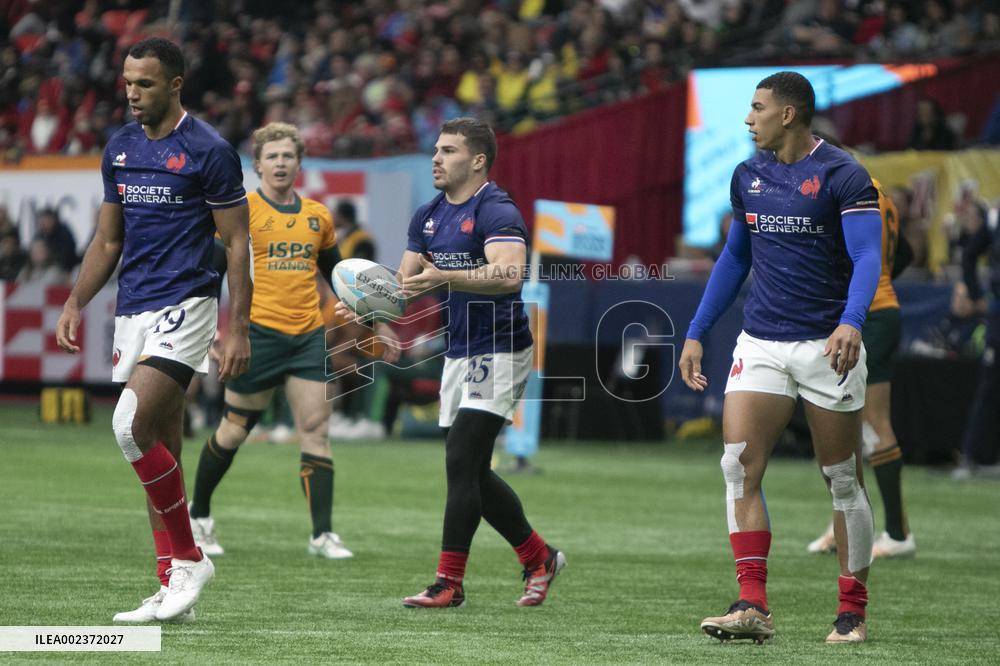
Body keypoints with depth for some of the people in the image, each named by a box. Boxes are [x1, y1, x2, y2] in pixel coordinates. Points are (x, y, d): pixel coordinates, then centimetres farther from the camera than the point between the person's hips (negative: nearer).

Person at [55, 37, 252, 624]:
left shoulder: (208, 151, -8)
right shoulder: (120, 148, 12)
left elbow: (238, 242, -7)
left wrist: (239, 329, -12)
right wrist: (77, 303, 8)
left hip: (184, 306, -7)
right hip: (133, 312, 7)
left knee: (132, 426, -21)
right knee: (161, 453, 7)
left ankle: (188, 557, -8)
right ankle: (174, 592, 9)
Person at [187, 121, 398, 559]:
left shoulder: (318, 216, 12)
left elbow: (336, 273, 23)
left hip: (309, 337, 4)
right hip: (258, 333, -4)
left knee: (315, 430, -5)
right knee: (234, 431, 3)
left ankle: (323, 534, -6)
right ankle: (198, 515, 23)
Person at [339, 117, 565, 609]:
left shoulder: (497, 212, -15)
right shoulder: (428, 216, 11)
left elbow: (509, 274, -31)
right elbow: (406, 281, 14)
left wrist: (446, 277, -42)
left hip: (498, 352, -9)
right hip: (458, 354, 9)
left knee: (460, 462, -14)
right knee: (473, 475, 10)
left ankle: (449, 581, -10)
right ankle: (539, 558, 26)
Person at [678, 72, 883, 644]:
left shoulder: (842, 176, -9)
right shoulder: (749, 176, 10)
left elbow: (867, 257, -17)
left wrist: (851, 323, -35)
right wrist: (697, 333, 17)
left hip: (826, 344, -5)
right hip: (761, 344, 5)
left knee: (844, 481, 3)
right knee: (739, 464, -11)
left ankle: (853, 612, 14)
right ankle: (754, 607, -13)